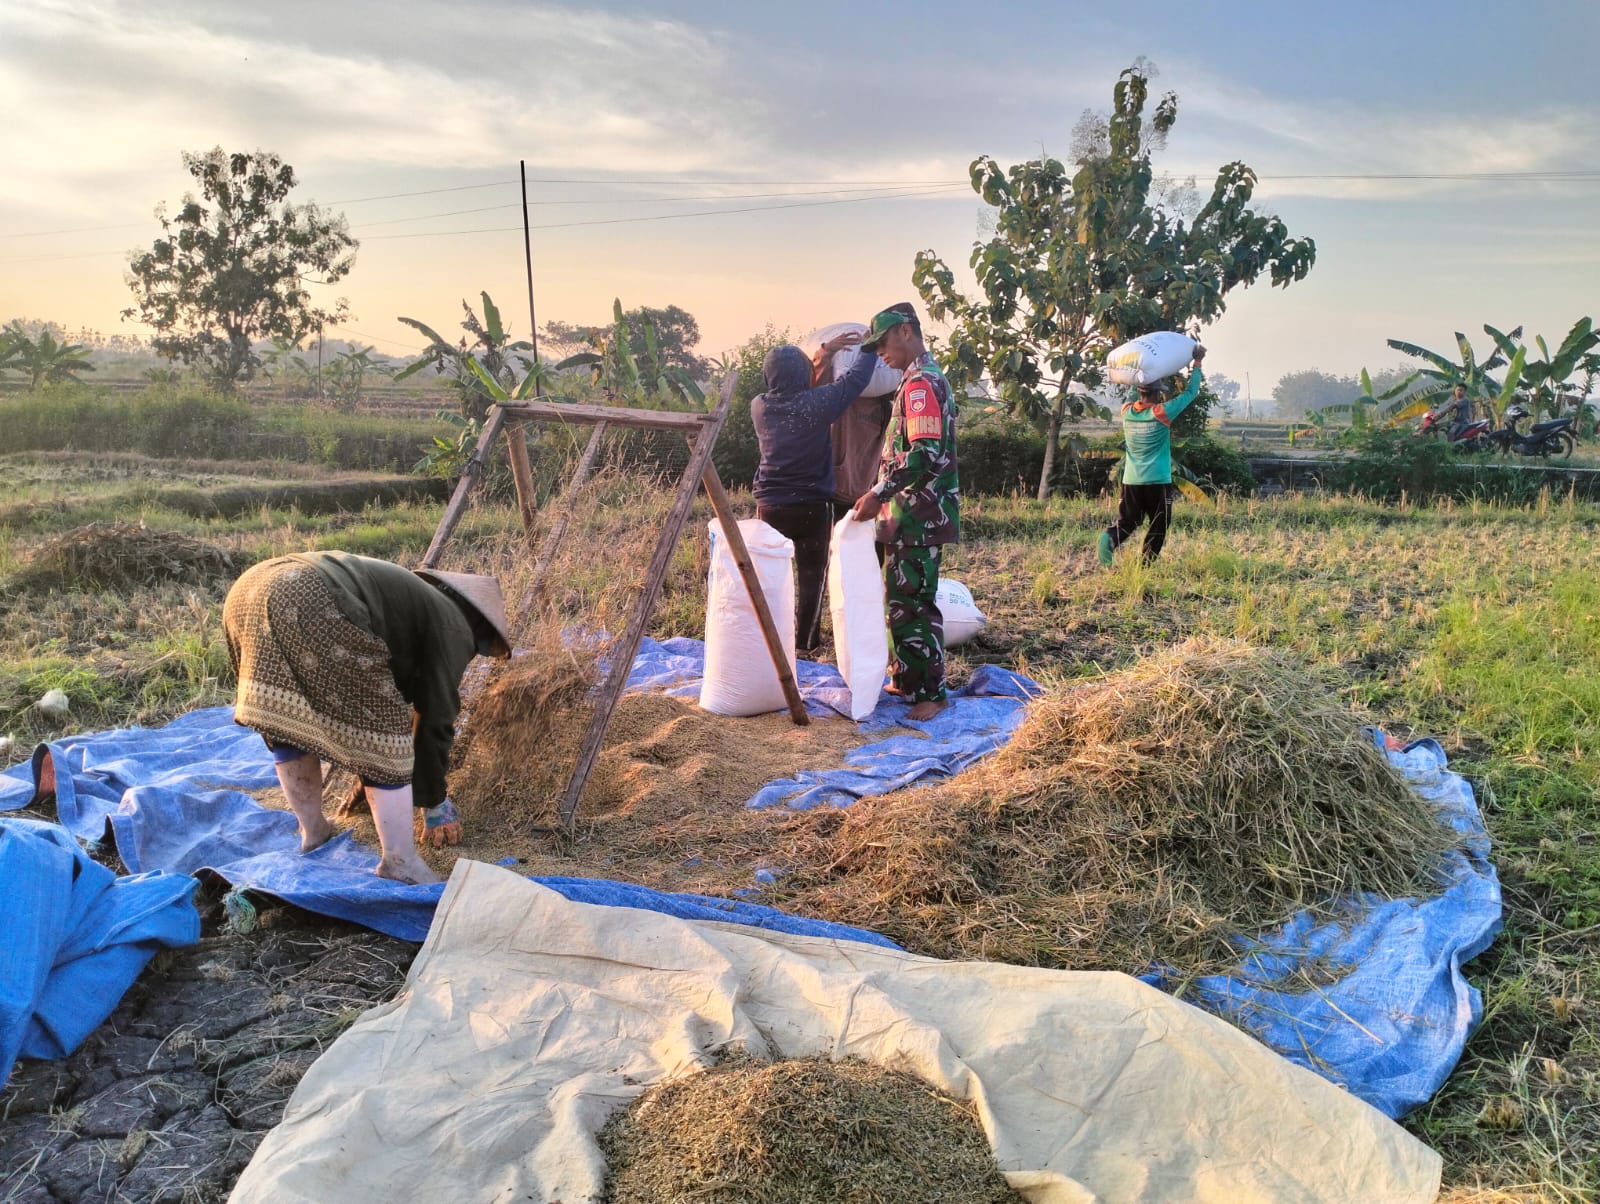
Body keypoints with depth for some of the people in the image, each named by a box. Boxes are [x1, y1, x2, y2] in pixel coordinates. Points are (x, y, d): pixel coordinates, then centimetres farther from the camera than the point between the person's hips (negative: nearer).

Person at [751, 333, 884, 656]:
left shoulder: (760, 407, -1)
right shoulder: (817, 403, -14)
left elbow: (788, 389, 17)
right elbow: (857, 377, -3)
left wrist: (823, 351, 21)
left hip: (770, 505, 3)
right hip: (812, 505, -3)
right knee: (811, 576, 8)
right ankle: (805, 643, 13)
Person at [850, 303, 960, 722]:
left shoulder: (921, 382, -15)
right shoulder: (923, 379, 18)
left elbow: (925, 453, -26)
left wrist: (879, 493, -23)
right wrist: (886, 497, 22)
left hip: (919, 517, -10)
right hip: (911, 514, 10)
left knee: (914, 603, -6)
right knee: (902, 599, 16)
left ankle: (931, 692, 0)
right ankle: (906, 679, 25)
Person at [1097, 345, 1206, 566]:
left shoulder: (1126, 411, 2)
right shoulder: (1161, 413, -11)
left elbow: (1138, 401, 28)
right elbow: (1191, 393, -1)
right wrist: (1197, 364, 12)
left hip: (1131, 480, 4)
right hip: (1157, 481, -4)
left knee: (1127, 521, 10)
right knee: (1158, 525, 10)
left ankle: (1111, 538, -20)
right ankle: (1146, 564, 7)